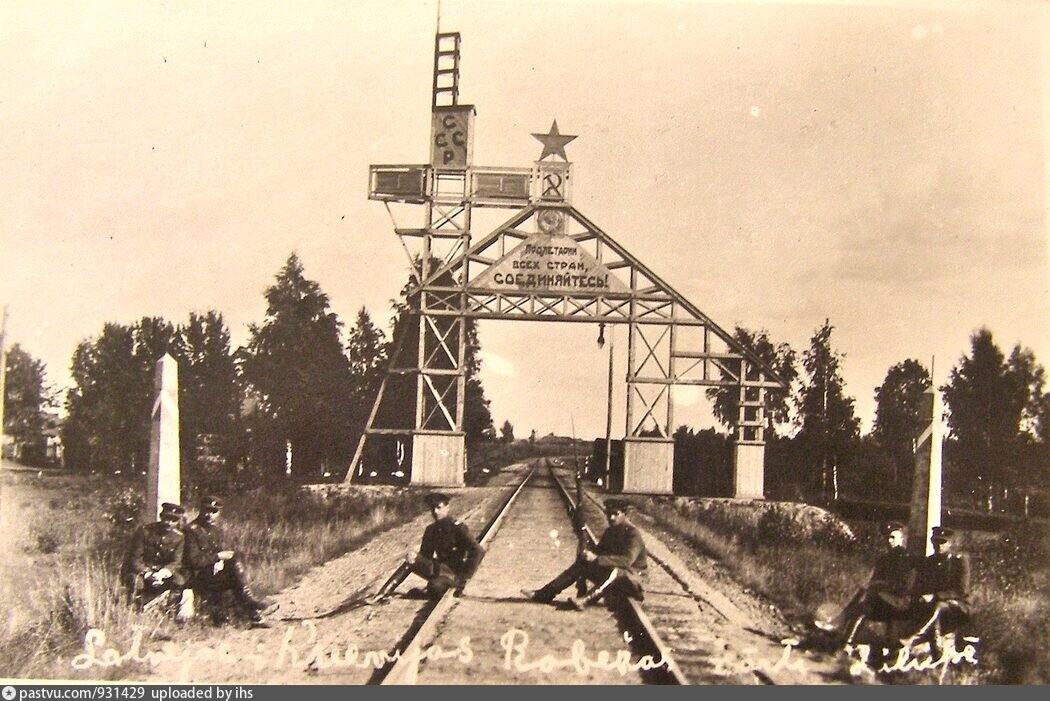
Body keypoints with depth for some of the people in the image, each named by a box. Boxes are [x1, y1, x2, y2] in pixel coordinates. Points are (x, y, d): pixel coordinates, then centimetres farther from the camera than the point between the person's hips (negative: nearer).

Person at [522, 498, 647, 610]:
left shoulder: (633, 534, -16)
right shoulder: (610, 532, 10)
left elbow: (627, 560, -31)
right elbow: (598, 551, 13)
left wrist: (596, 559, -36)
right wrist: (588, 554, -14)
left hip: (633, 580, -8)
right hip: (610, 577, 8)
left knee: (614, 571, -40)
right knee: (581, 564, -8)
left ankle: (586, 599, -59)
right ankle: (544, 594, -14)